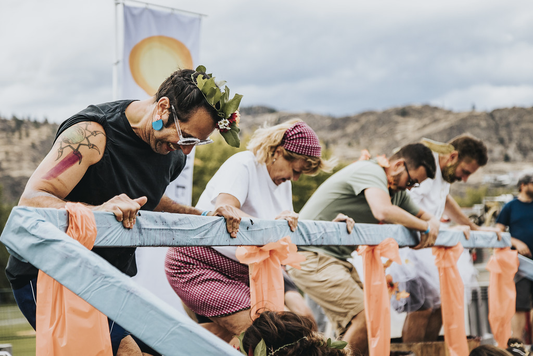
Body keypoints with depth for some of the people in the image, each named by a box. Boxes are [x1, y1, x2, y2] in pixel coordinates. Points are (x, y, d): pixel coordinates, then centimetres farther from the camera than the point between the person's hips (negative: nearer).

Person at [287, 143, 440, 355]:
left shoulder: (397, 192, 15)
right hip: (311, 256, -10)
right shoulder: (370, 171, -15)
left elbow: (423, 215, 27)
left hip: (337, 259, 10)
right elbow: (383, 211, -33)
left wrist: (433, 223, 1)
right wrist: (425, 227, -19)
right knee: (364, 320, -18)